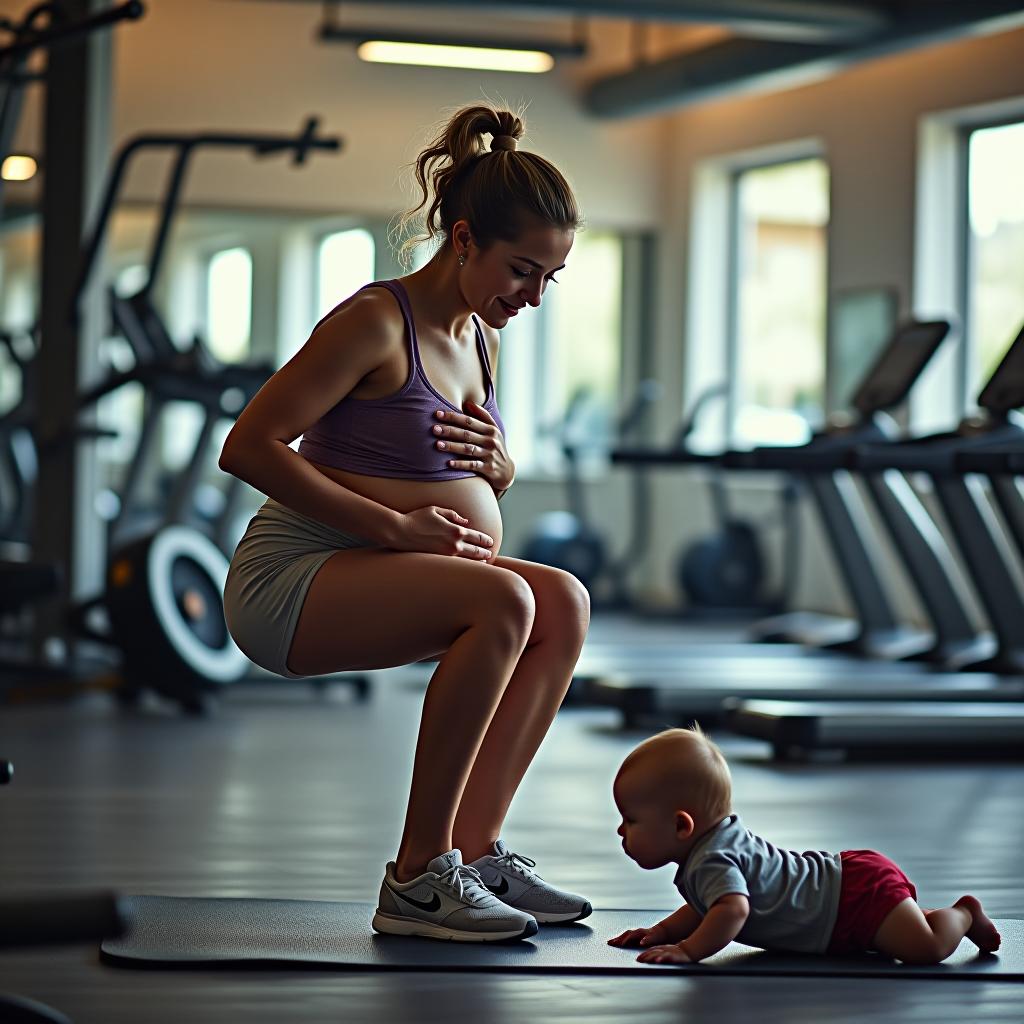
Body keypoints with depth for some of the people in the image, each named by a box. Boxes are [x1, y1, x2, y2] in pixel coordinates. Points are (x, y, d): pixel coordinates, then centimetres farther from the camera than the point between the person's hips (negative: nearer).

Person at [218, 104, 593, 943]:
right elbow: (249, 446, -20)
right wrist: (395, 527, -23)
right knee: (503, 601, -28)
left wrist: (499, 466, -2)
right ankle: (418, 880, -22)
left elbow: (481, 495, 25)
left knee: (564, 604, -7)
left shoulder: (479, 339, 11)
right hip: (289, 581, -9)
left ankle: (474, 849, -6)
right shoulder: (377, 322, -15)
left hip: (367, 581, 9)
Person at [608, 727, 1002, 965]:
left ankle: (963, 914, 3)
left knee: (925, 949, -24)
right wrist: (663, 931, 11)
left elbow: (733, 908, -42)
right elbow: (706, 908, 25)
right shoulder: (720, 837, 10)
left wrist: (689, 950, -36)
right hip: (845, 874, 11)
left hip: (860, 890, -11)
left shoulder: (711, 861, -23)